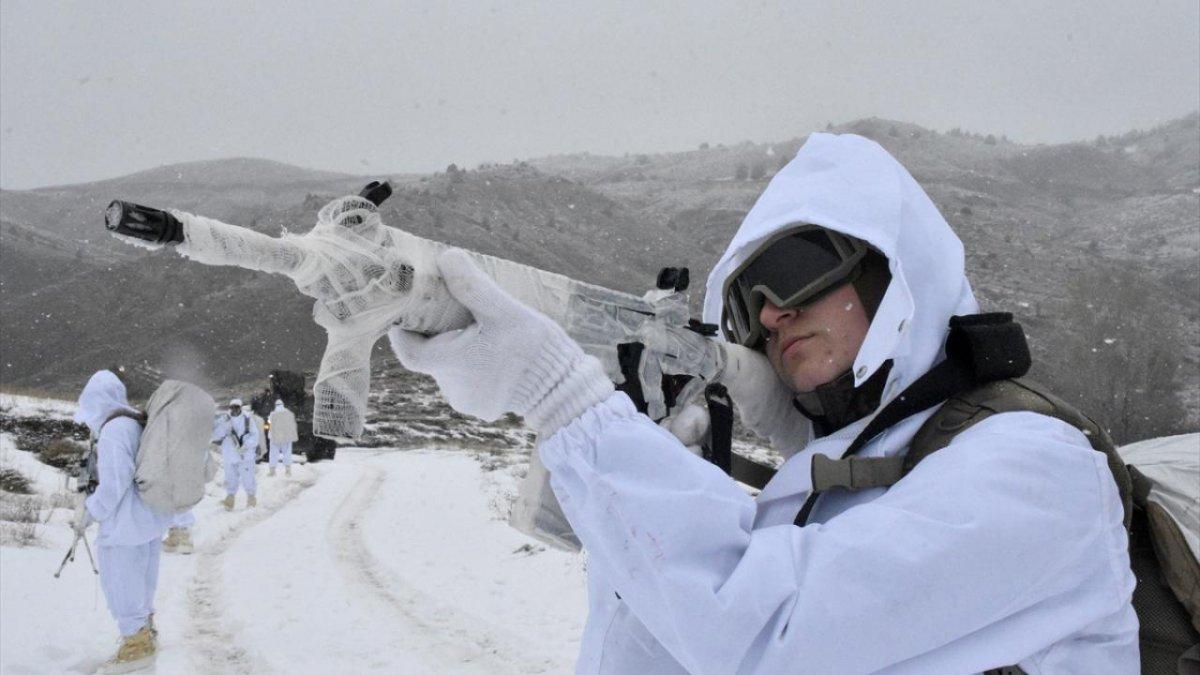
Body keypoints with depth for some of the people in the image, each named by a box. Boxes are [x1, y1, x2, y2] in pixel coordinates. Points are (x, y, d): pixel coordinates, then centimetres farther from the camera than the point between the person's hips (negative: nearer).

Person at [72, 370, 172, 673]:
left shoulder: (113, 431, -19)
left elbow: (114, 484, -23)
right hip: (149, 519, 9)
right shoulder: (140, 426, 9)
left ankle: (137, 647, 10)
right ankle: (145, 633, 33)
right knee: (140, 582, 21)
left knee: (122, 584, 3)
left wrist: (88, 512, -12)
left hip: (126, 526, -9)